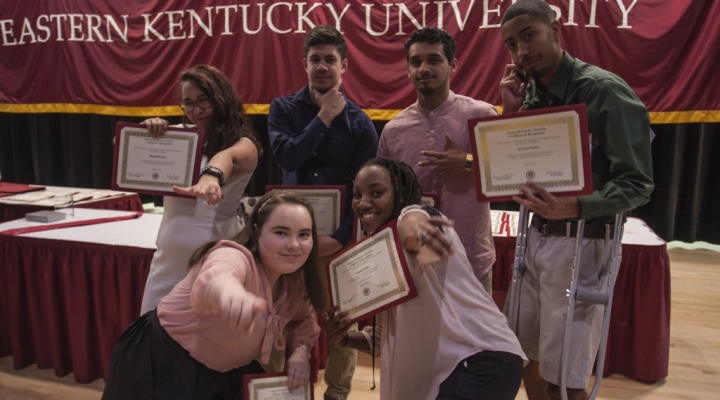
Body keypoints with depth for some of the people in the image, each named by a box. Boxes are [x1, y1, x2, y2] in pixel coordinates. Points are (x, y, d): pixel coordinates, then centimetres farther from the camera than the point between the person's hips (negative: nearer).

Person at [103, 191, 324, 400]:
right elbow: (216, 278, -55)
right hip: (166, 362, -7)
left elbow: (304, 319, 10)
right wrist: (231, 293, -79)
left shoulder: (294, 281, -7)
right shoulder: (234, 256, -32)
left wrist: (301, 352, -11)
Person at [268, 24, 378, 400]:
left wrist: (342, 237, -17)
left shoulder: (359, 122, -1)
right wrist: (324, 117, -13)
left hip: (340, 235, 0)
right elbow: (286, 157, -15)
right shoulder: (283, 109, 3)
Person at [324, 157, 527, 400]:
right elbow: (388, 336, 18)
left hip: (484, 360, -9)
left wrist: (410, 219, -58)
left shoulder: (416, 236, -9)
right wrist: (344, 338, 2)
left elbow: (418, 218, -36)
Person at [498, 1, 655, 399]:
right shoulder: (530, 93, 7)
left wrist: (573, 207, -33)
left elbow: (637, 183, -16)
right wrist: (512, 112, -5)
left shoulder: (604, 90, -14)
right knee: (529, 357, 17)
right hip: (537, 236, 7)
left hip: (580, 242, -6)